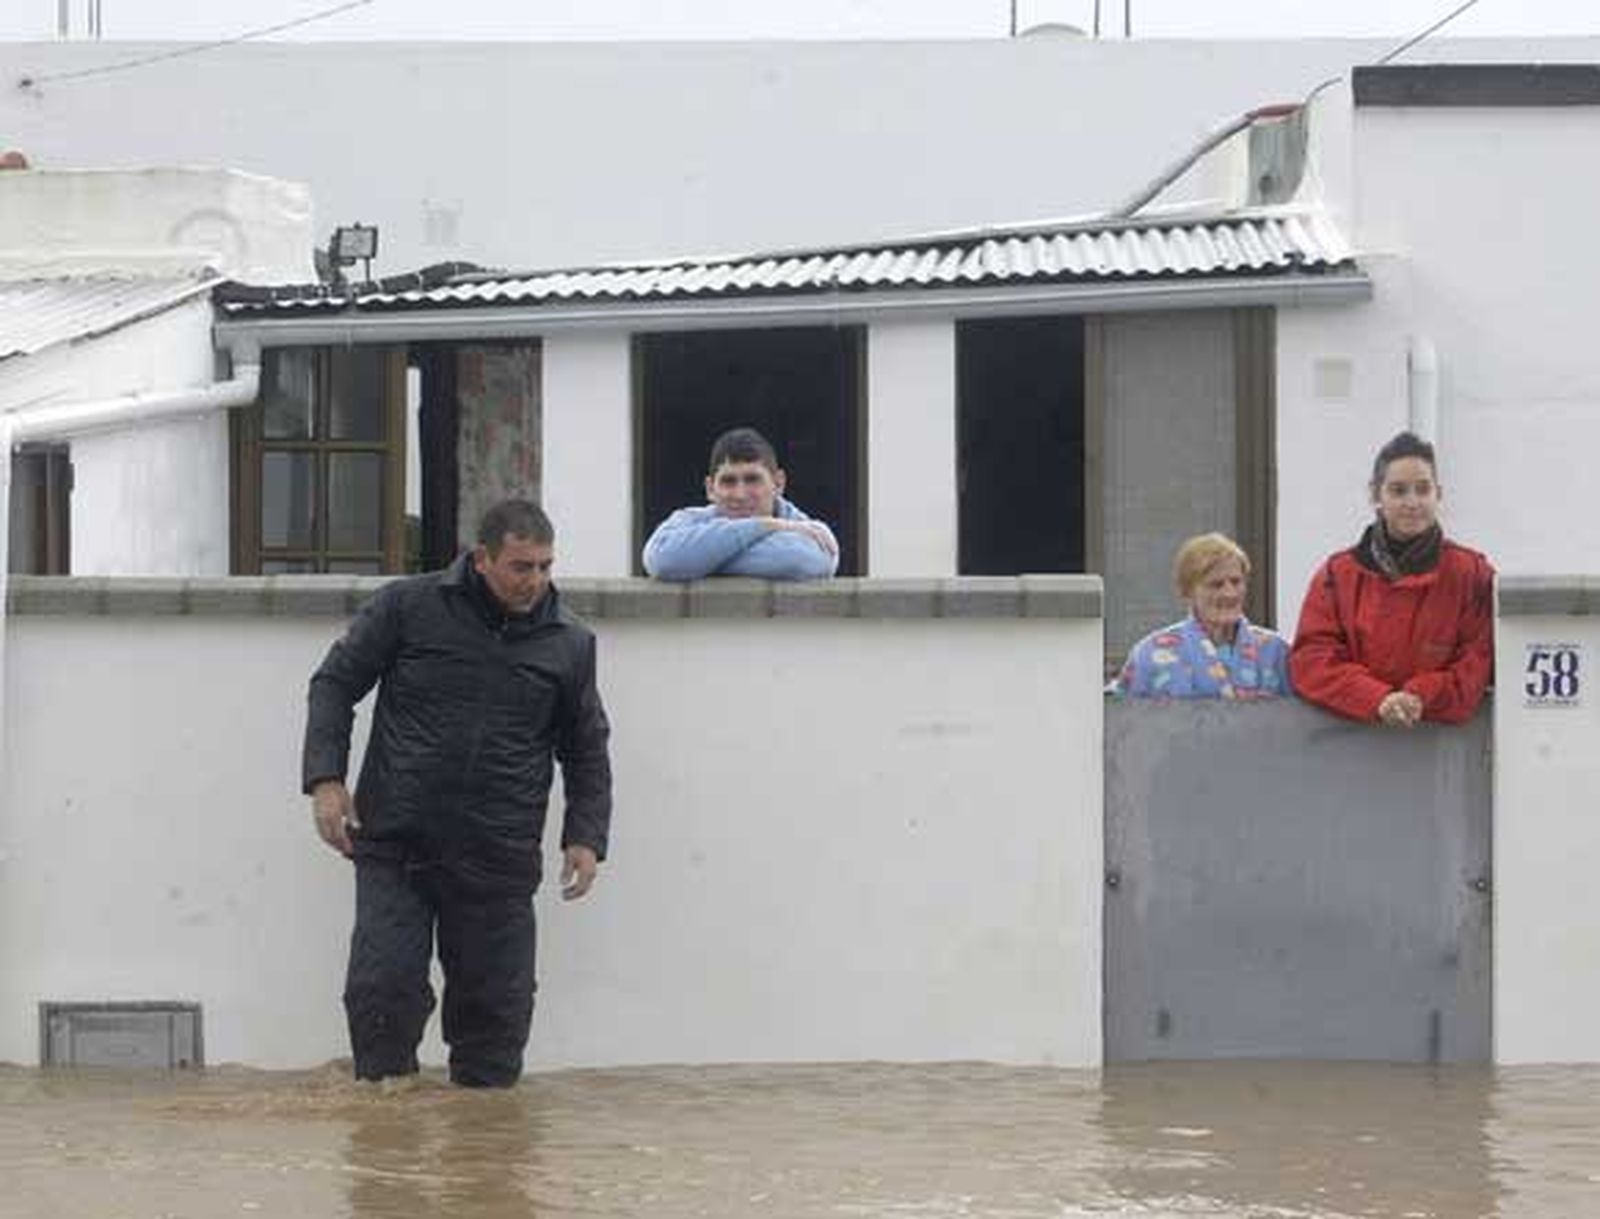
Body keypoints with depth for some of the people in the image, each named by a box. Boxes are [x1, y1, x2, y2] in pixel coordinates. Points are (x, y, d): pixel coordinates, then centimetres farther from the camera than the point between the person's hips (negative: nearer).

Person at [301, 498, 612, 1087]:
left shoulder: (569, 644, 7)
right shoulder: (408, 607, 0)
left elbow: (587, 750, 17)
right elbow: (335, 683, 6)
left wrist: (585, 835, 5)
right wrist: (326, 779, -4)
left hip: (499, 862, 2)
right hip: (394, 846, -2)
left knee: (496, 1004, 4)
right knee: (382, 993, -9)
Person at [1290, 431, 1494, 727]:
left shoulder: (1472, 573, 10)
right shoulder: (1337, 575, 12)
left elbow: (1482, 661, 4)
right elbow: (1311, 658, 4)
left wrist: (1423, 697, -12)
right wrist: (1378, 699, -11)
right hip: (1354, 731, 1)